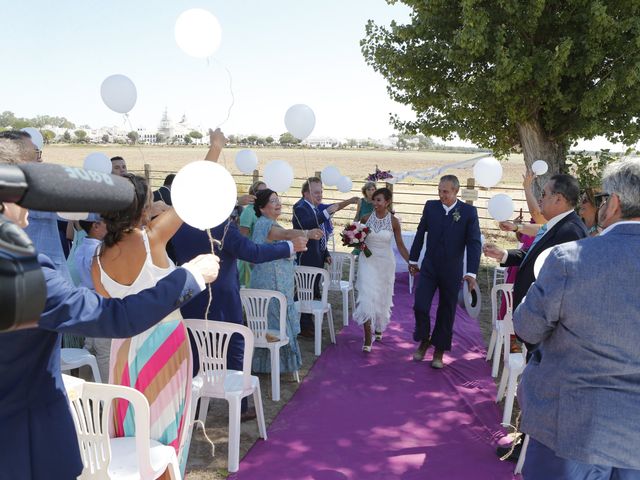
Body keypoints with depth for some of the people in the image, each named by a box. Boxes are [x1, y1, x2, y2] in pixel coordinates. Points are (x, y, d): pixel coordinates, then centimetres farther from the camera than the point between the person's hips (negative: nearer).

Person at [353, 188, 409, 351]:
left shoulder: (394, 222, -6)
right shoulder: (366, 218, -4)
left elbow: (400, 245, 0)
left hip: (385, 263, 0)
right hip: (368, 261, 0)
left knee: (382, 298, 13)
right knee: (367, 297, -9)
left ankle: (378, 328, 39)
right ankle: (368, 339, -7)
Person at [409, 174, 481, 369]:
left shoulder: (469, 211, -8)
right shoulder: (430, 206, -1)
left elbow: (474, 243, -10)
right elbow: (420, 234, 8)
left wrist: (471, 272, -17)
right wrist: (413, 259, 12)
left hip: (452, 271, -1)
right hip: (429, 268, 1)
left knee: (446, 312, 8)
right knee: (420, 306, -8)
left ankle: (439, 352, 23)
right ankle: (424, 341, 19)